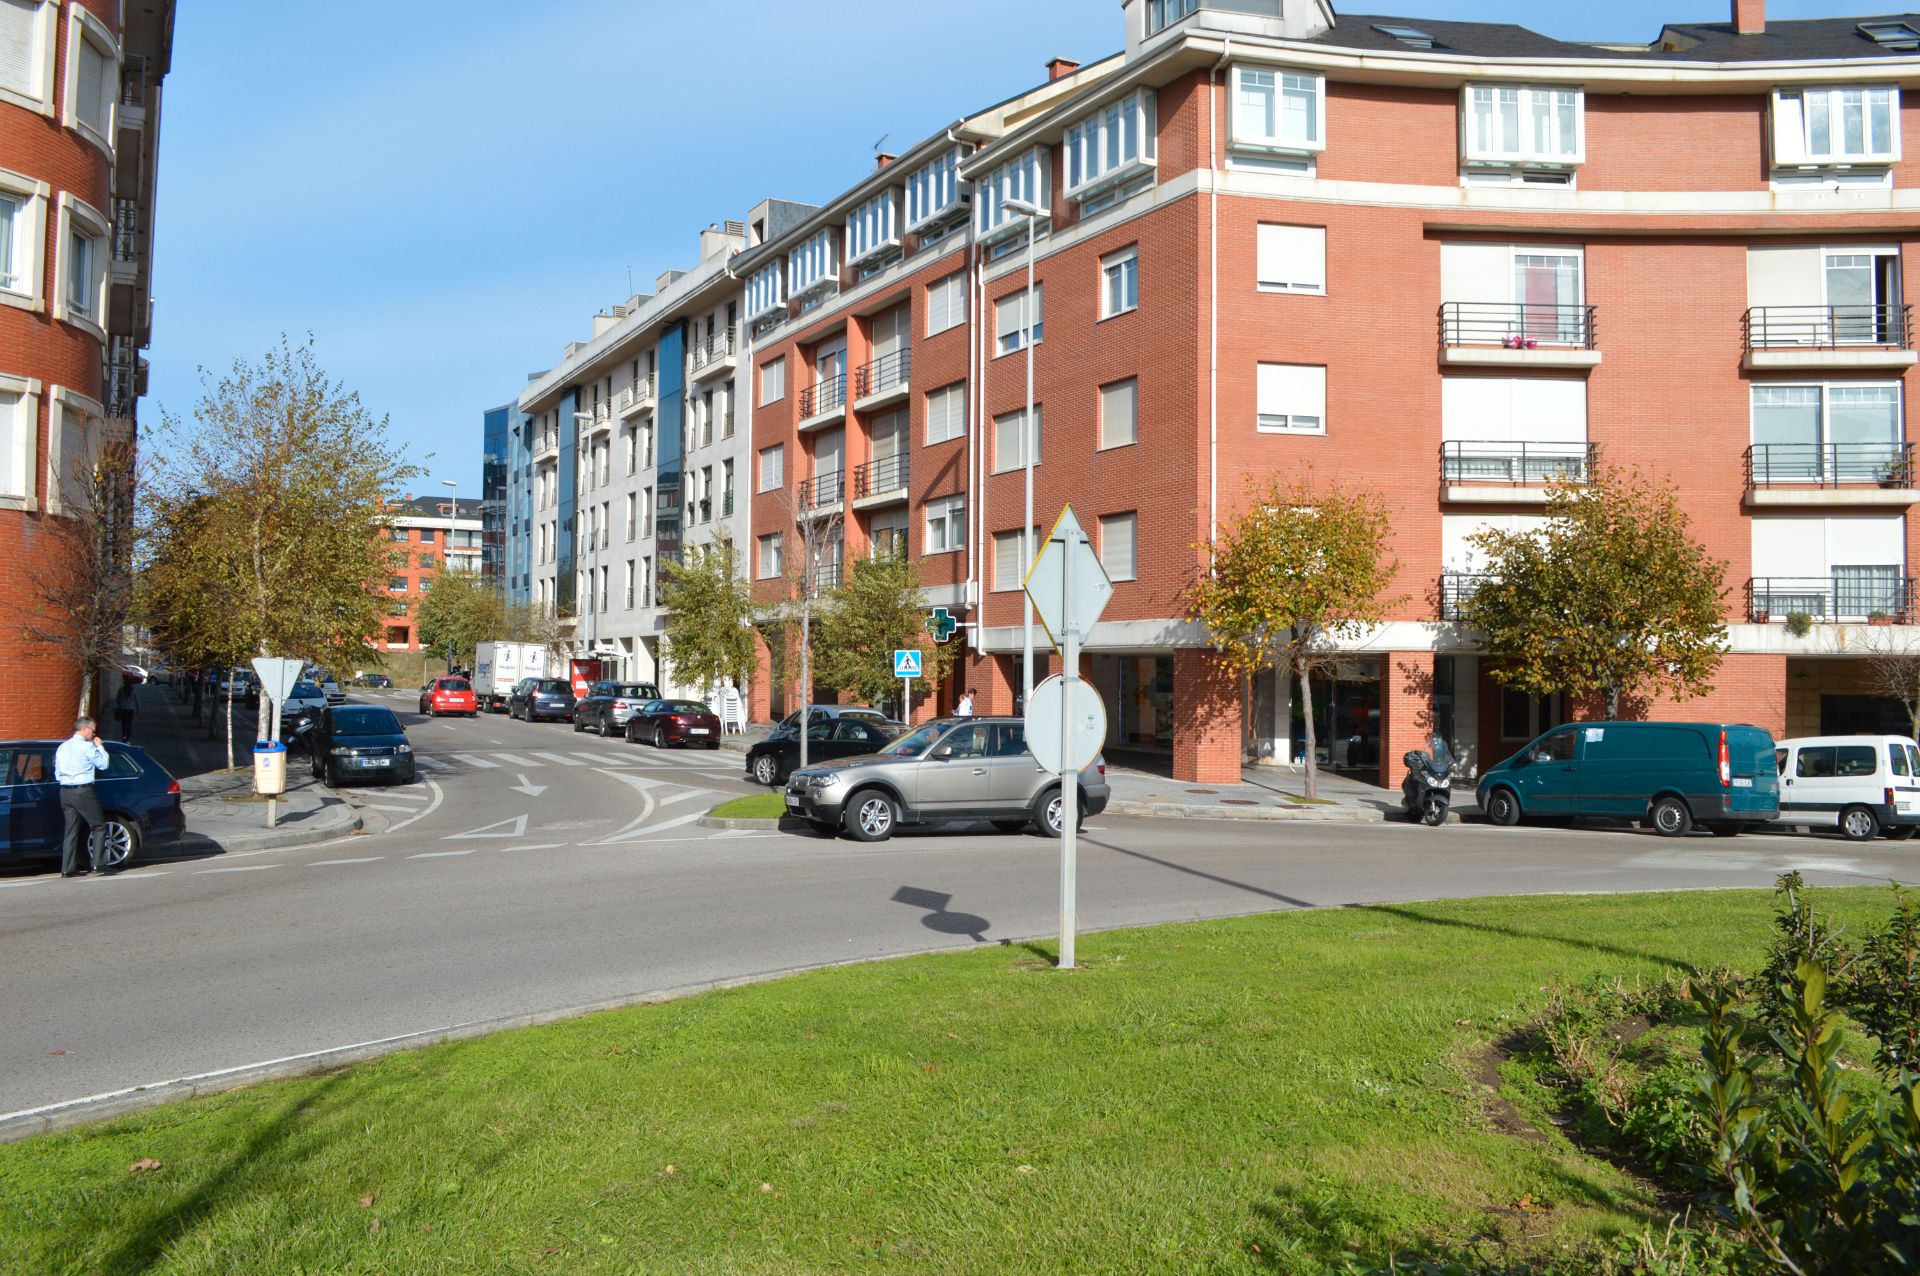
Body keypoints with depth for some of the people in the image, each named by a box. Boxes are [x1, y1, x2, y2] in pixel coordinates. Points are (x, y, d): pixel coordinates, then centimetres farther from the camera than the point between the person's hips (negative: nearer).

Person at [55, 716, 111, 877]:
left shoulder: (62, 748, 15)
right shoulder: (87, 746, -9)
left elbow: (57, 773, 18)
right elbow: (103, 764, -4)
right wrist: (100, 747, 7)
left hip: (65, 792, 7)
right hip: (83, 791, -7)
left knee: (71, 830, 8)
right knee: (98, 827, 3)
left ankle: (68, 868, 4)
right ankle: (97, 863, -3)